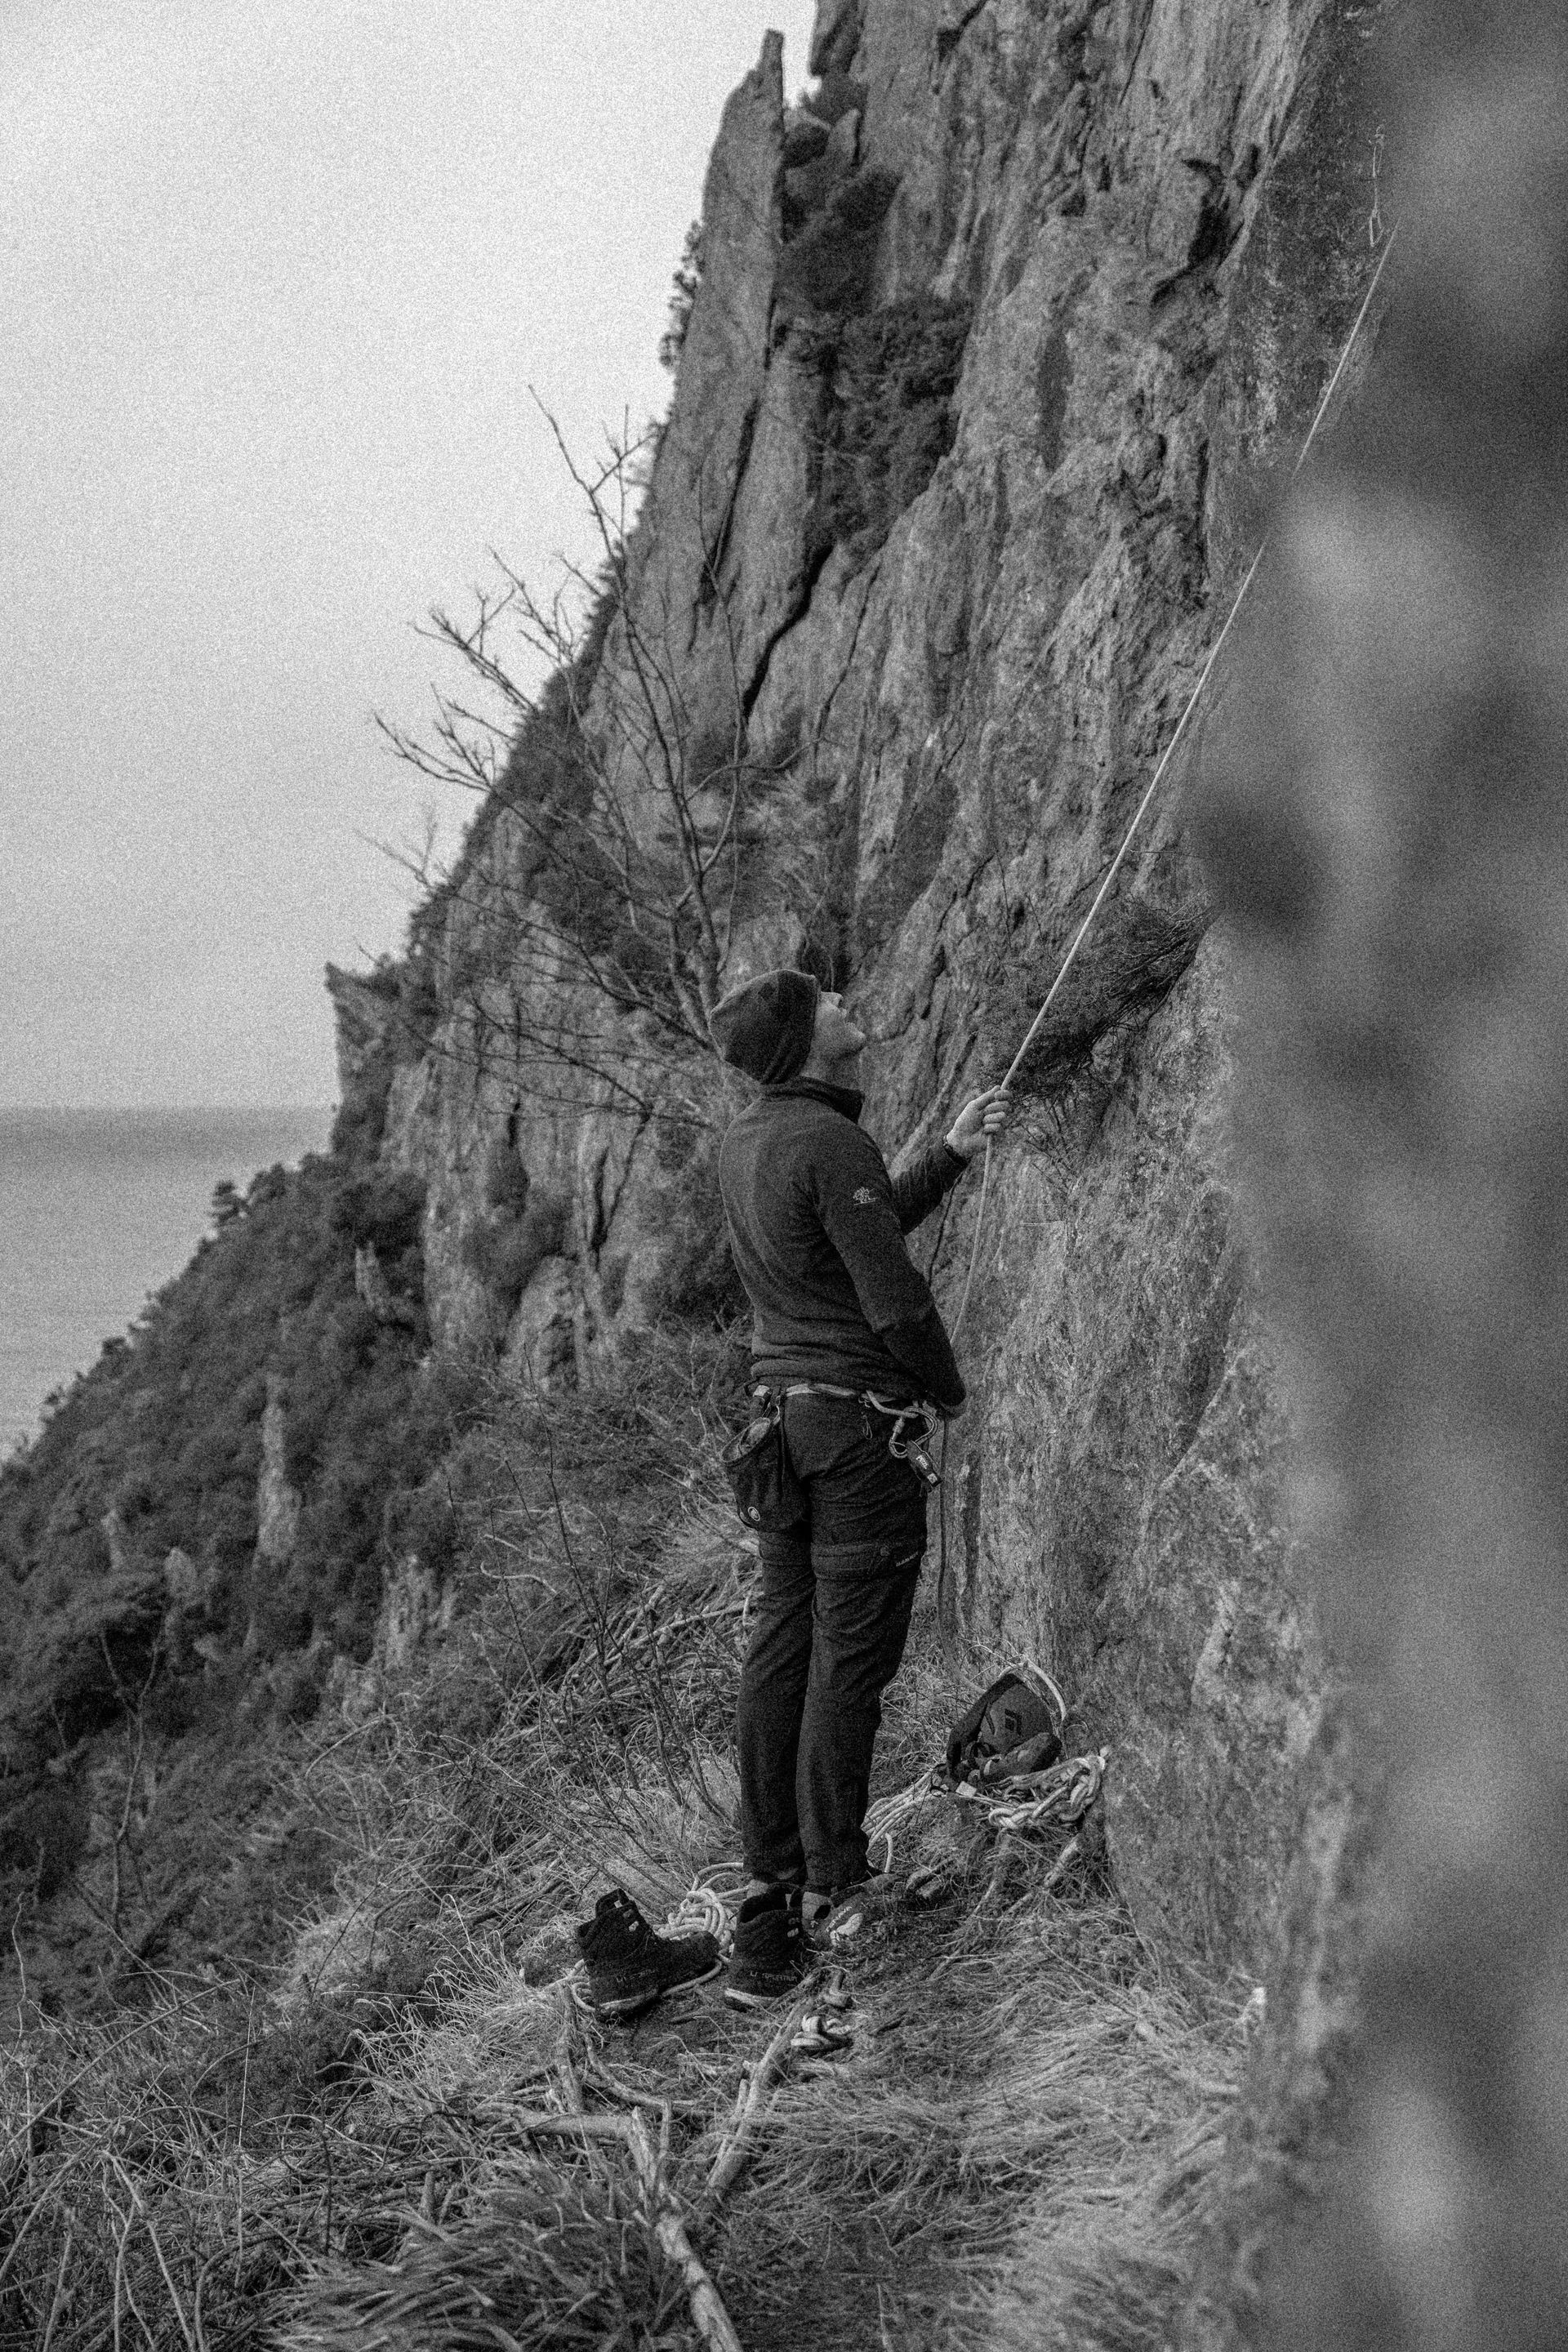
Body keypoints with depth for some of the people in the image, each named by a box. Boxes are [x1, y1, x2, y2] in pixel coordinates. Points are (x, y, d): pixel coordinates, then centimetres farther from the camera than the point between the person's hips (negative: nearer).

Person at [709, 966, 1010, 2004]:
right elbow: (895, 1299, -17)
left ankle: (771, 1892, 17)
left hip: (779, 1405, 9)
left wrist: (950, 1155, 23)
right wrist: (950, 1391, 0)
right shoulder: (829, 1142, -17)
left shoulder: (747, 1139, 11)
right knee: (850, 1659, -3)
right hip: (857, 1416, -9)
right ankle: (833, 1903, 3)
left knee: (782, 1646, 11)